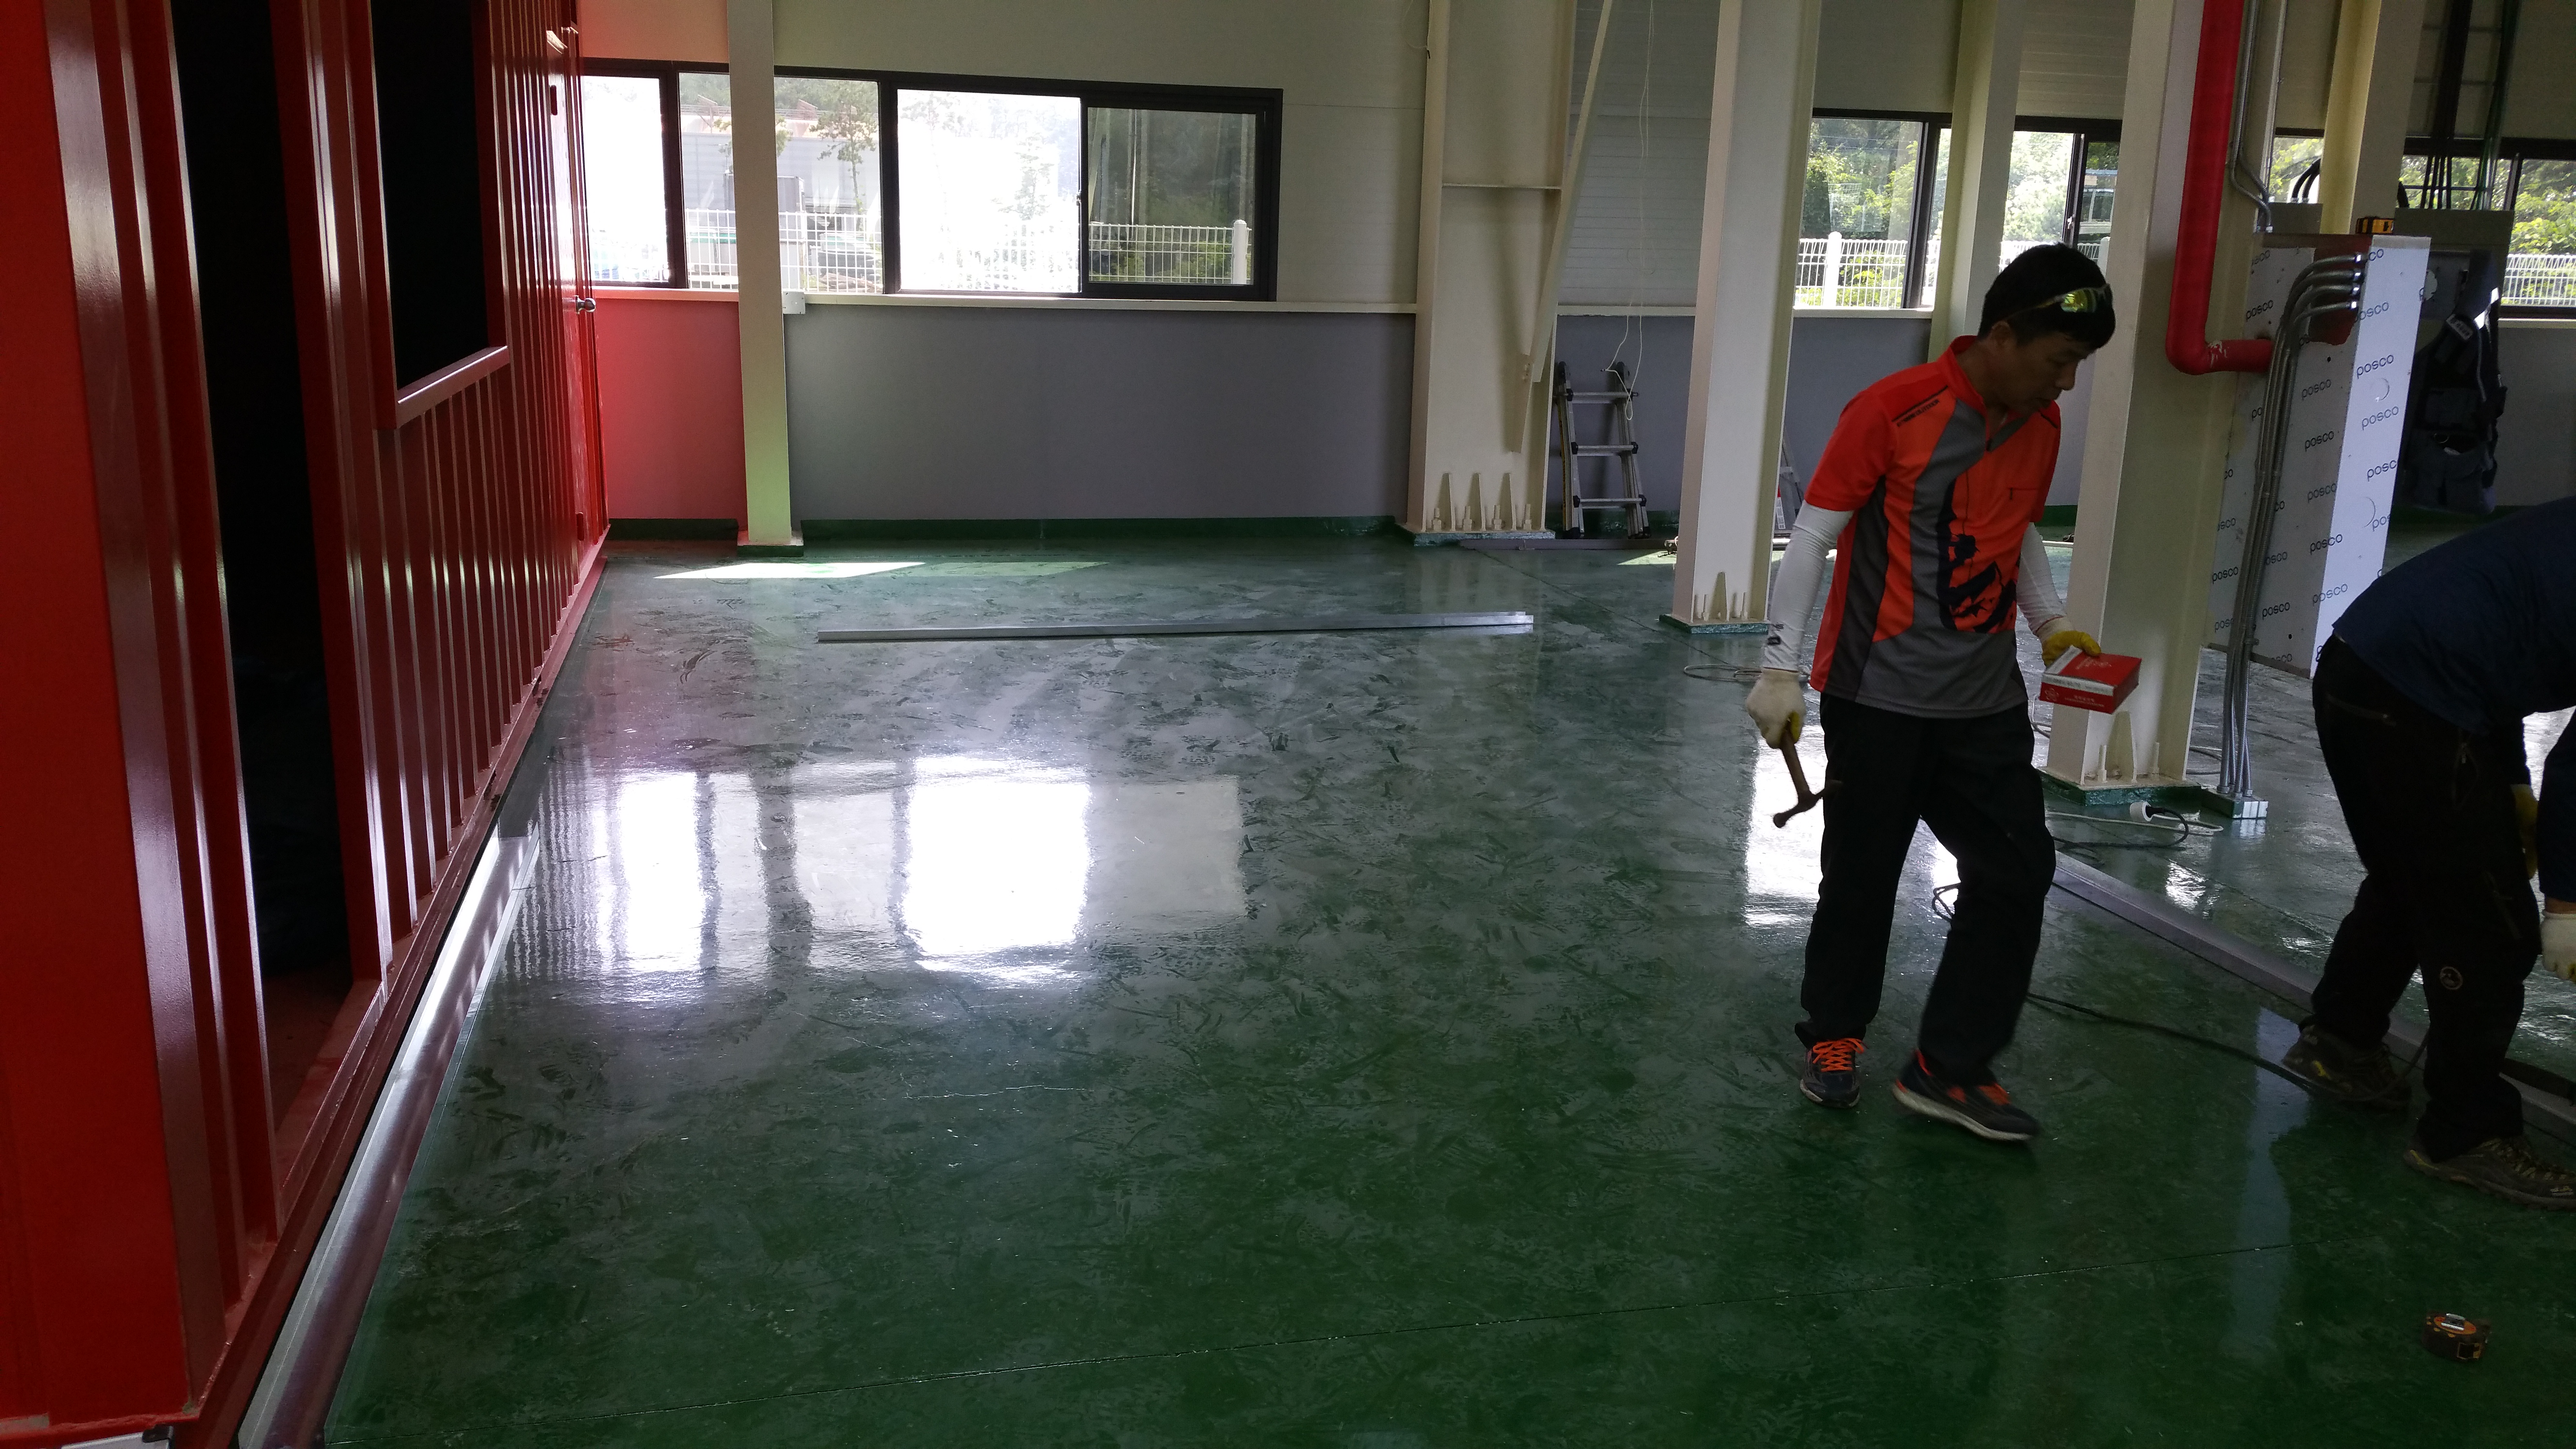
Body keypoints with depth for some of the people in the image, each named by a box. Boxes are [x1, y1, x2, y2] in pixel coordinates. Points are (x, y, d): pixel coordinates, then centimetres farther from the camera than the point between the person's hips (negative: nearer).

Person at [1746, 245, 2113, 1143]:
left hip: (1986, 700, 6)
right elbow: (1813, 536, -11)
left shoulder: (2040, 426, 5)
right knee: (1861, 875, 5)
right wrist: (1782, 666, -13)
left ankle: (1949, 1065, 13)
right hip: (1879, 693, -6)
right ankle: (1834, 1036, 28)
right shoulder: (1894, 409, -14)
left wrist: (2050, 621, 6)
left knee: (2018, 869, 2)